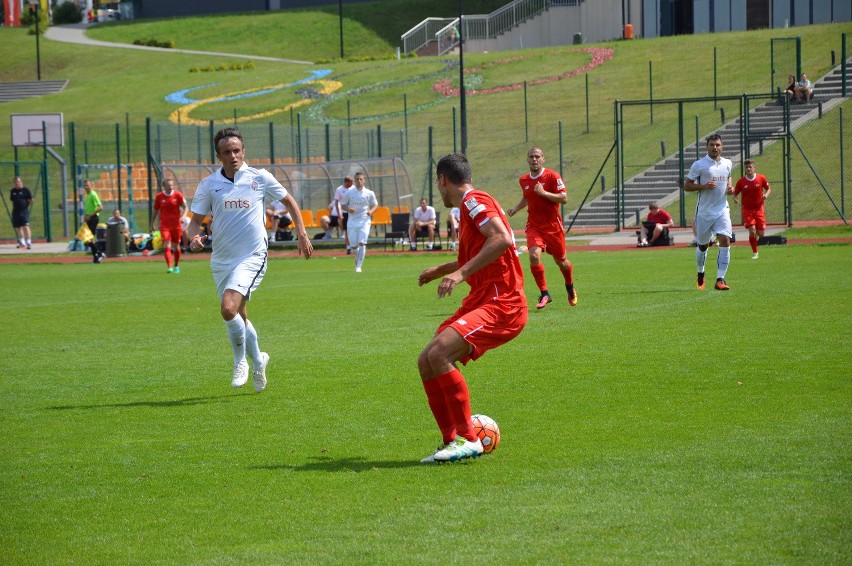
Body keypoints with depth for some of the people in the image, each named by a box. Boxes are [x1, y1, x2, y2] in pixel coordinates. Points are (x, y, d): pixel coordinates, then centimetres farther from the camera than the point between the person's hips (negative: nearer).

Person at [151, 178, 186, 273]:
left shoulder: (178, 195, -1)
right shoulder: (159, 196, 1)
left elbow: (184, 206, 0)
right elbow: (155, 211, 10)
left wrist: (183, 216, -20)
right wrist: (152, 224, 12)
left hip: (176, 225, 1)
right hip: (164, 225, -1)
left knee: (176, 246, 9)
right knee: (167, 246, -15)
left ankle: (176, 266, 27)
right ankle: (169, 267, -22)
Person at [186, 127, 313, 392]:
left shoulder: (260, 177, -4)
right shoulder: (208, 184, 0)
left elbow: (288, 201, 10)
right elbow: (196, 220, 4)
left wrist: (302, 234, 6)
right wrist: (194, 237, -19)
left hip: (252, 258, -4)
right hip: (221, 260, 4)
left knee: (228, 308, -23)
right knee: (238, 316, 14)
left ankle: (240, 360, -2)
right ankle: (257, 360, 38)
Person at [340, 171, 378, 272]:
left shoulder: (369, 193, 2)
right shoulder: (349, 193, 3)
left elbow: (375, 205, 12)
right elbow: (343, 205, 8)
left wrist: (371, 211, -10)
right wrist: (349, 209, -13)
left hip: (364, 221, -1)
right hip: (352, 221, 1)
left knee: (362, 243, -15)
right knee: (353, 244, 2)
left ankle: (359, 266, -12)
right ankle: (357, 259, 35)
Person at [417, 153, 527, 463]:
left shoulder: (474, 200, -9)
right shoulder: (469, 207, 22)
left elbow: (503, 239, -26)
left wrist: (462, 273, -29)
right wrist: (441, 270, 54)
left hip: (501, 305, -10)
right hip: (481, 301, 10)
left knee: (439, 353, -26)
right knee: (426, 362, 5)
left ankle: (467, 439, -19)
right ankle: (451, 443, 8)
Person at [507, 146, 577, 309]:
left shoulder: (552, 176, -9)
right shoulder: (523, 180, 7)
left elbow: (564, 198, -15)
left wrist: (544, 193, -23)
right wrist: (516, 208, 10)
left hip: (553, 226, -3)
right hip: (534, 226, 3)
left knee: (561, 261, 10)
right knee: (534, 256, -22)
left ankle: (570, 288, 41)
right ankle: (544, 294, -13)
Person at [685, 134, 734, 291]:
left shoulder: (728, 164, 8)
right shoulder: (699, 165, -6)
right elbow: (686, 186, -5)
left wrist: (730, 188, 4)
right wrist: (704, 186, -21)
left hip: (722, 210, 2)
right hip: (704, 212, -2)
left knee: (725, 241, -16)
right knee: (702, 245, 9)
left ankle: (720, 279, -15)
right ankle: (700, 274, 37)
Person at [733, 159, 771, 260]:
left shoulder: (761, 178, -3)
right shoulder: (741, 181, -4)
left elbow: (769, 188, 8)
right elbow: (735, 193, 5)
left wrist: (766, 194, -13)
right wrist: (735, 198, -18)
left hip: (759, 209, 1)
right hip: (747, 210, -1)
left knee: (760, 234, 0)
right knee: (752, 231, -15)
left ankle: (756, 237, 39)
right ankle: (755, 252, 1)